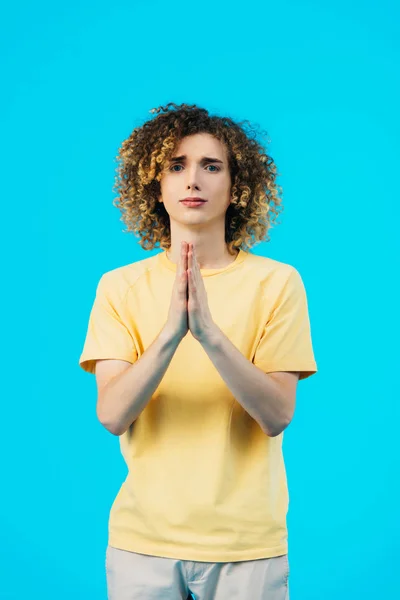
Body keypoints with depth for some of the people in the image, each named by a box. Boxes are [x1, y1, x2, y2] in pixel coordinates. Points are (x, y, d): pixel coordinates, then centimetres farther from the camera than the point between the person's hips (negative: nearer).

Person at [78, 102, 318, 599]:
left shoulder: (277, 282, -4)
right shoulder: (120, 287, -1)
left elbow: (277, 415, -12)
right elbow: (112, 415, -11)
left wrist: (210, 332, -26)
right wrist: (172, 330, -25)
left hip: (247, 542, -1)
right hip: (142, 539, 1)